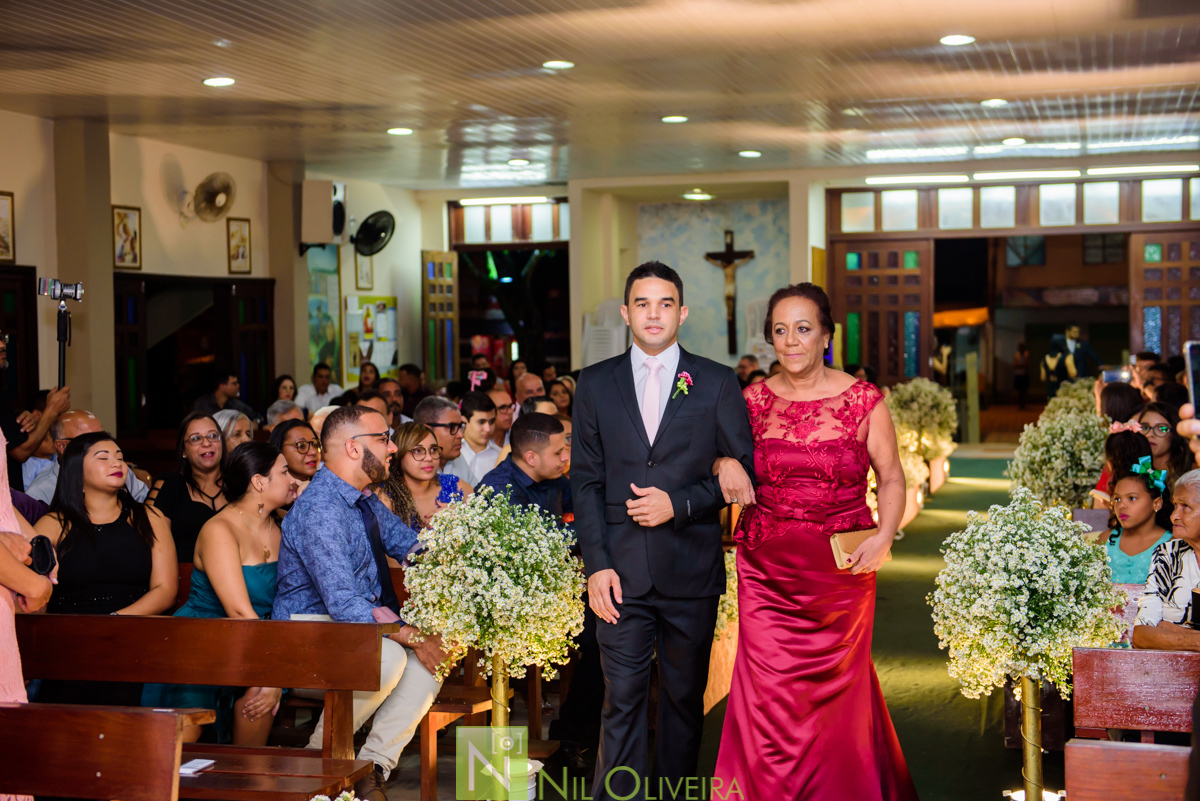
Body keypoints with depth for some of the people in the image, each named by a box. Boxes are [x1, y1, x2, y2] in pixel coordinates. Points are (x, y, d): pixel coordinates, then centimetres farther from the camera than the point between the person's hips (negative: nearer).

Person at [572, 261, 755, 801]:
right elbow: (585, 480, 5)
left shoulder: (717, 383, 4)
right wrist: (596, 564, -4)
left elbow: (743, 472, 3)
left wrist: (679, 503, -11)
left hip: (692, 570, 0)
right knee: (622, 701, -3)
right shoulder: (595, 384, 7)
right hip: (621, 571, 0)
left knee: (686, 697, 11)